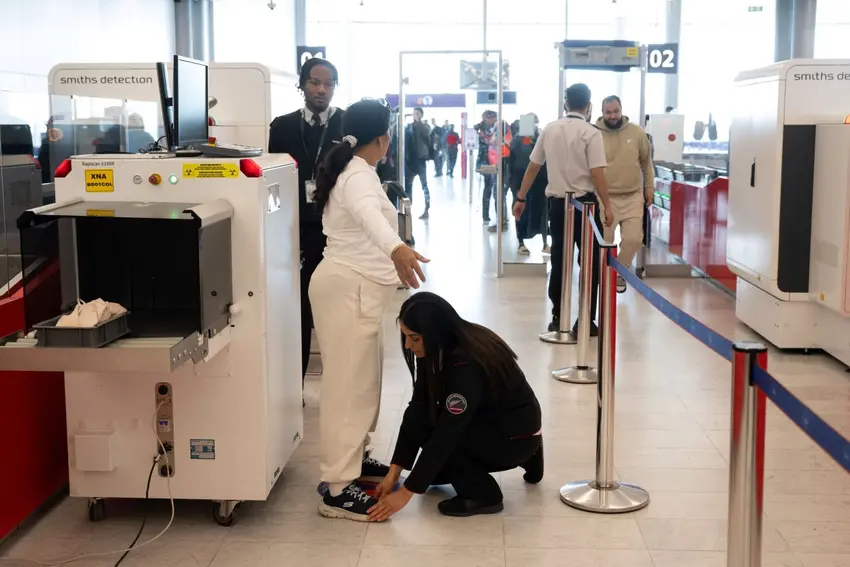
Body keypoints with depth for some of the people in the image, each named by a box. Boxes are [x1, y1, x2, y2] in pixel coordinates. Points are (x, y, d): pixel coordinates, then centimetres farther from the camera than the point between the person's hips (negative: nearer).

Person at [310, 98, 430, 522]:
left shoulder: (349, 170, 17)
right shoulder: (359, 175, -16)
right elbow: (369, 213, -40)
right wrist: (397, 248, -59)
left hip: (354, 286, 11)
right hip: (350, 289, -11)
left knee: (361, 379, 17)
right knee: (348, 385, -10)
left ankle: (352, 458, 29)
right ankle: (338, 490, -9)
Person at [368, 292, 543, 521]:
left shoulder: (468, 364, -33)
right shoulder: (440, 350, -8)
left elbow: (446, 432, -32)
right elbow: (417, 408, -9)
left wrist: (406, 492, -28)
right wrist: (393, 472, -12)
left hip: (517, 435, -9)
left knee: (425, 427, -22)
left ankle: (484, 494, -7)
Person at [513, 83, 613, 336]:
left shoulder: (549, 130, 6)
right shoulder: (591, 133, -9)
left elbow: (533, 166, 10)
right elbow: (597, 173, -16)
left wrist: (521, 198, 18)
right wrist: (607, 206, -9)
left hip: (557, 202, 5)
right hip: (585, 203, -5)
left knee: (559, 260, 12)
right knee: (590, 262, 5)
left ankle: (557, 318, 17)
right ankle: (585, 321, 5)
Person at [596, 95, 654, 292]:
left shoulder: (636, 132, -1)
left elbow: (646, 162, 10)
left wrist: (649, 188, 11)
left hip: (633, 197, 2)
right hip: (604, 198, -2)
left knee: (633, 239, -3)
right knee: (604, 241, 3)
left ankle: (619, 273, 20)